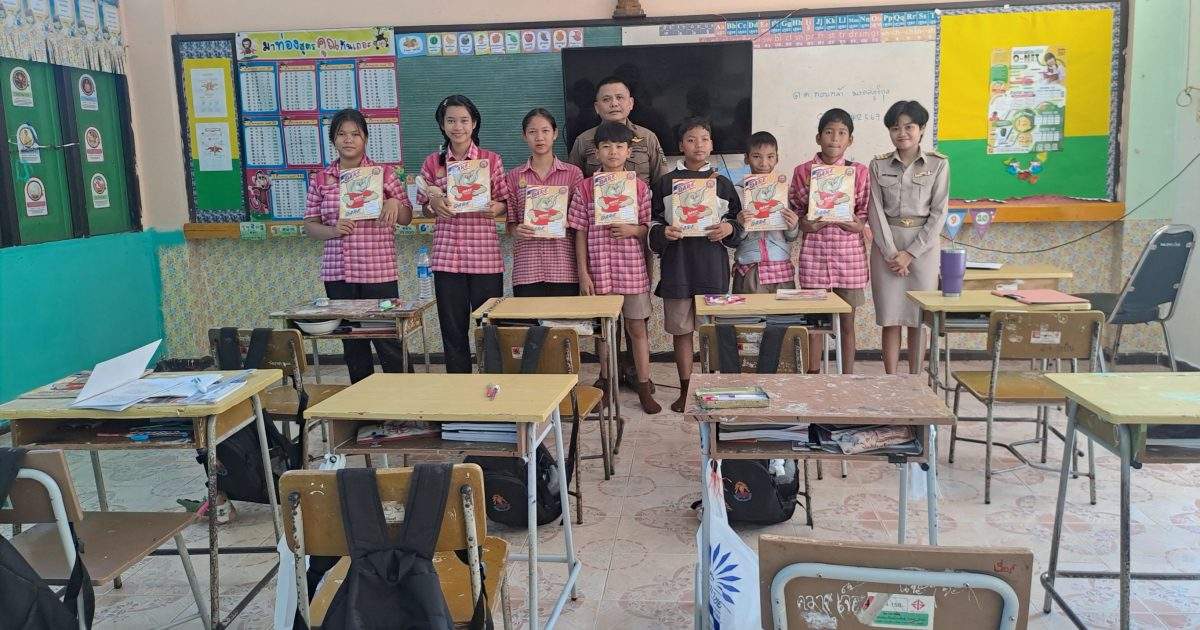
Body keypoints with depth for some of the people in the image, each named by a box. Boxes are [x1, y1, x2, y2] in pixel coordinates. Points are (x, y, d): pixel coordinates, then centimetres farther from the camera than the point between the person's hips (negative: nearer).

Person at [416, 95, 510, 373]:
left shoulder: (491, 160, 3)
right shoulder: (433, 163, 7)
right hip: (446, 255, 2)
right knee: (453, 328, 8)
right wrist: (434, 205, -9)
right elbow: (425, 207, 13)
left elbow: (505, 203, 8)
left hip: (485, 255, -1)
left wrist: (495, 208, -14)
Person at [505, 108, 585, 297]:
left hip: (564, 266, -1)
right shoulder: (514, 177, 11)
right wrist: (517, 231, -9)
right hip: (527, 267, 1)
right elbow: (510, 223, 13)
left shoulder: (573, 173, 8)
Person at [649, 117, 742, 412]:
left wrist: (729, 228, -9)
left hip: (712, 264, 0)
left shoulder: (722, 182, 8)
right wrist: (664, 232, -13)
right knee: (681, 329, 6)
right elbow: (653, 222, 7)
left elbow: (738, 220, 12)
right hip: (677, 263, 0)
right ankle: (685, 389, 17)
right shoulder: (666, 182, 6)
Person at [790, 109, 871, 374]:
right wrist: (804, 224, -12)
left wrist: (857, 224, -13)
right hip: (814, 251, 0)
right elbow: (794, 211, 9)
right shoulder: (803, 172, 2)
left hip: (849, 251, 0)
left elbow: (865, 212, 8)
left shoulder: (860, 172, 2)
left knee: (847, 322, 8)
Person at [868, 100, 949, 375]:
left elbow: (938, 213, -4)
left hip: (923, 245, -1)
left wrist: (910, 253, -10)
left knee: (918, 320, 3)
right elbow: (876, 211, -1)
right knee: (890, 319, 2)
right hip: (886, 245, 1)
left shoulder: (938, 164, -1)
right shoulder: (878, 165, 3)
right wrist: (891, 252, -11)